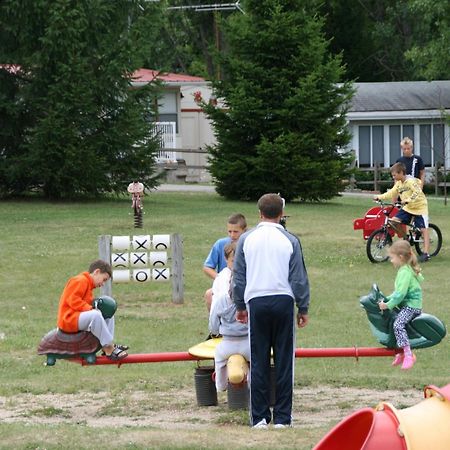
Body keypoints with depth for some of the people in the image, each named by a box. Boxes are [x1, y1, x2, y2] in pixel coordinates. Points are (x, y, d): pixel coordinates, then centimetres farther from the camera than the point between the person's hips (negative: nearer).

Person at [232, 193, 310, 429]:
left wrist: (240, 307, 19)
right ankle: (282, 418, 3)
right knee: (284, 362, 4)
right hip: (283, 301, -1)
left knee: (258, 362, 5)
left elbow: (238, 277, 9)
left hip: (256, 302, 1)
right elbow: (299, 279, 2)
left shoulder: (246, 239, 3)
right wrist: (303, 309, 11)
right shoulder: (290, 241, -1)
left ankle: (259, 417, 4)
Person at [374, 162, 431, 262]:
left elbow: (417, 193, -31)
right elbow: (391, 193, 11)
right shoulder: (399, 183, 5)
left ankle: (426, 253, -12)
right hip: (407, 208, 8)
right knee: (393, 221, -6)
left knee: (423, 229, -9)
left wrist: (408, 200, -41)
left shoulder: (411, 181, -20)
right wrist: (379, 197, 2)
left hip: (419, 207, -8)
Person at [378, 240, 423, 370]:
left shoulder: (405, 272, -18)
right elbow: (398, 291, 22)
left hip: (411, 306, -11)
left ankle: (408, 354, -32)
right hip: (408, 304, 11)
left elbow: (400, 293, -25)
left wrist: (388, 305, -22)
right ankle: (401, 352, 30)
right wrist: (387, 299, 13)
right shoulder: (406, 269, 15)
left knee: (398, 325, -27)